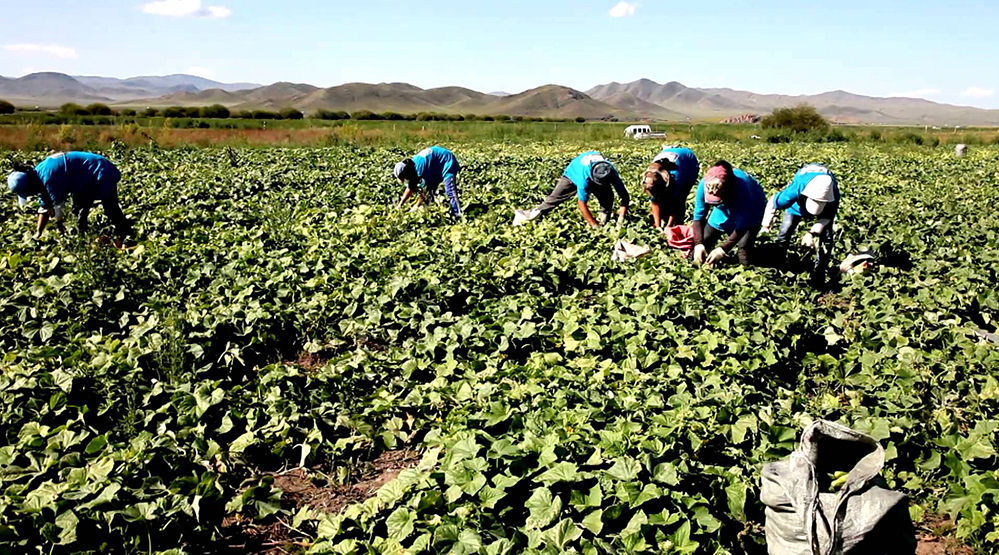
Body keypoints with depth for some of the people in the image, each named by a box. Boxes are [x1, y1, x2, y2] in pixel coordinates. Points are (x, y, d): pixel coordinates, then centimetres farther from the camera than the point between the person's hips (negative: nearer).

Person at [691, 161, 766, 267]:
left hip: (750, 209, -3)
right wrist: (698, 244, -34)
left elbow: (742, 226, -34)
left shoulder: (742, 188, -43)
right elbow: (698, 216, -23)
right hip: (725, 210, 3)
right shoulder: (704, 185, -34)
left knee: (745, 262, -13)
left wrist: (723, 249, -40)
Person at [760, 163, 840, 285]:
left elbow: (828, 216, -20)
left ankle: (819, 272, 1)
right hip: (798, 204, 0)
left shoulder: (834, 194, -41)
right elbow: (773, 202, -26)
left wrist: (812, 232, -34)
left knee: (826, 237, -12)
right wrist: (766, 225, -13)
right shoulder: (796, 189, -45)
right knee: (785, 232, -8)